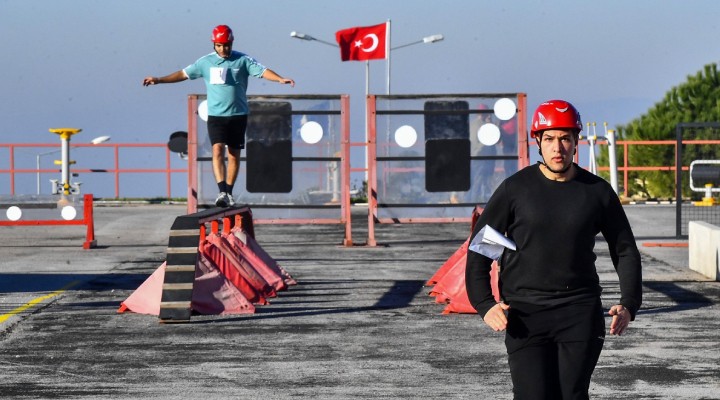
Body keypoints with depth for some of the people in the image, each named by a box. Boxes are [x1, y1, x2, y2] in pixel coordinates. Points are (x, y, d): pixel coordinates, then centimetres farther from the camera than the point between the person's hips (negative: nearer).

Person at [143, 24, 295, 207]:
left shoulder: (243, 60, 0)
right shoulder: (206, 62, 4)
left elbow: (262, 71, -9)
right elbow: (184, 74, 8)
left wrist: (280, 79, -26)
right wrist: (159, 80, 4)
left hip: (238, 115, 0)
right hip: (216, 115, 0)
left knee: (234, 155, 6)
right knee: (218, 150, -17)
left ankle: (228, 193, 17)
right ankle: (222, 191, -24)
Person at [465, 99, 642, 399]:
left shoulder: (597, 192, 6)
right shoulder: (515, 189, 1)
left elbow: (625, 251, 15)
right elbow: (479, 249, 5)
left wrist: (629, 304, 1)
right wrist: (484, 304, -7)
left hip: (580, 313, 1)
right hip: (525, 313, -1)